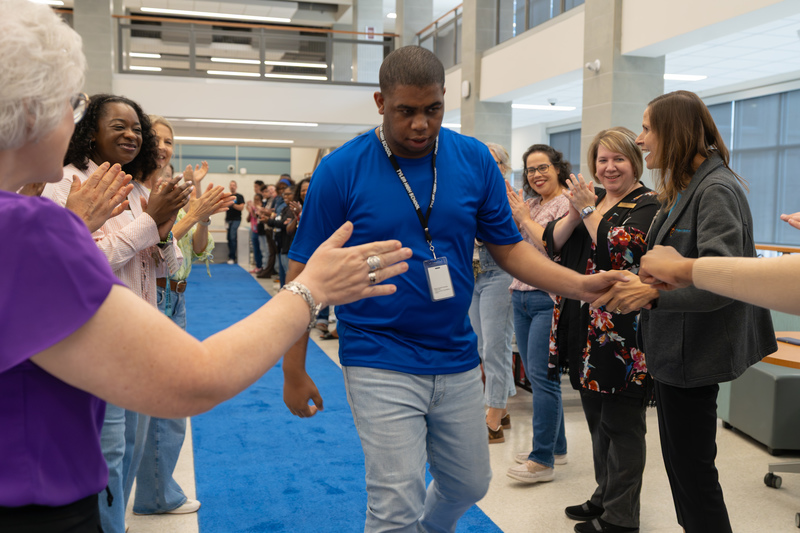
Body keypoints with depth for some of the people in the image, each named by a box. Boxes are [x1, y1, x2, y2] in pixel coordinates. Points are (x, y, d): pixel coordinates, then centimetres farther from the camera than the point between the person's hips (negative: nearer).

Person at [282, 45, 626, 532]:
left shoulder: (475, 160, -1)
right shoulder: (341, 171, -10)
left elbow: (508, 248, 3)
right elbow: (305, 274, -6)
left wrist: (580, 285, -12)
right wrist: (294, 372, -5)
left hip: (457, 359, 4)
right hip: (382, 366, -4)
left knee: (469, 484, 21)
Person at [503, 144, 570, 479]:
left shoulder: (566, 203, -8)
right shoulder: (529, 203, 16)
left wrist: (524, 217, -11)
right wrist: (510, 212, 4)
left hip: (550, 299, -8)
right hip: (522, 297, 8)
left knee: (541, 375, -9)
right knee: (534, 374, 13)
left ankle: (543, 461, -2)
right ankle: (555, 446, 26)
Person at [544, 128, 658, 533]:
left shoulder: (648, 205, -7)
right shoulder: (590, 198, 13)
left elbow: (619, 252, -22)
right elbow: (554, 244, 4)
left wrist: (589, 210, -13)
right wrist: (575, 212, -11)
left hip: (622, 330, -8)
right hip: (586, 325, 8)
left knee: (621, 423, 1)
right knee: (597, 418, 17)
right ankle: (604, 497, 32)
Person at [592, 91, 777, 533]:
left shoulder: (717, 189, -18)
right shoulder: (684, 188, 12)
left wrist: (654, 291, -37)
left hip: (694, 352, -10)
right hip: (675, 348, 10)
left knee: (693, 468, 1)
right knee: (677, 460, 19)